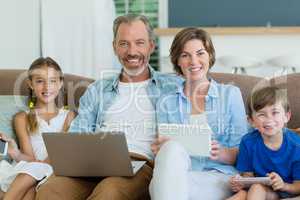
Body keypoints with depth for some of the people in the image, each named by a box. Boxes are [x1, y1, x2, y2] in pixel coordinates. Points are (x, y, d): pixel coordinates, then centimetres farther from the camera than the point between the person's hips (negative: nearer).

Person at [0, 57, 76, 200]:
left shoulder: (69, 116, 18)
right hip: (28, 171, 1)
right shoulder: (22, 118, 18)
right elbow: (30, 157, 5)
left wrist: (41, 163, -16)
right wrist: (16, 154, -19)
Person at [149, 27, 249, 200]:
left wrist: (222, 154, -12)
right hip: (177, 175, 4)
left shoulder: (230, 94, 13)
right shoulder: (166, 102, 17)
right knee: (172, 147, -33)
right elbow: (169, 148, 11)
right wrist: (160, 150, -12)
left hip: (220, 177, -3)